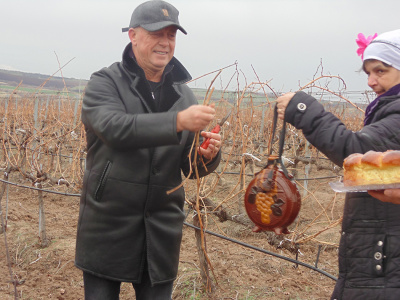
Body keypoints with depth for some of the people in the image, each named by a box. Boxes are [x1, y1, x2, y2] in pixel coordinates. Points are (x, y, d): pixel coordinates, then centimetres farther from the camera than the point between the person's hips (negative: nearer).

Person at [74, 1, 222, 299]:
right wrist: (177, 121, -34)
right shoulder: (105, 82, -4)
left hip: (162, 230, 4)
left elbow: (191, 168, 9)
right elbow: (113, 128, -25)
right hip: (109, 225, -3)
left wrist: (207, 157, -14)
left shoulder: (184, 94, 9)